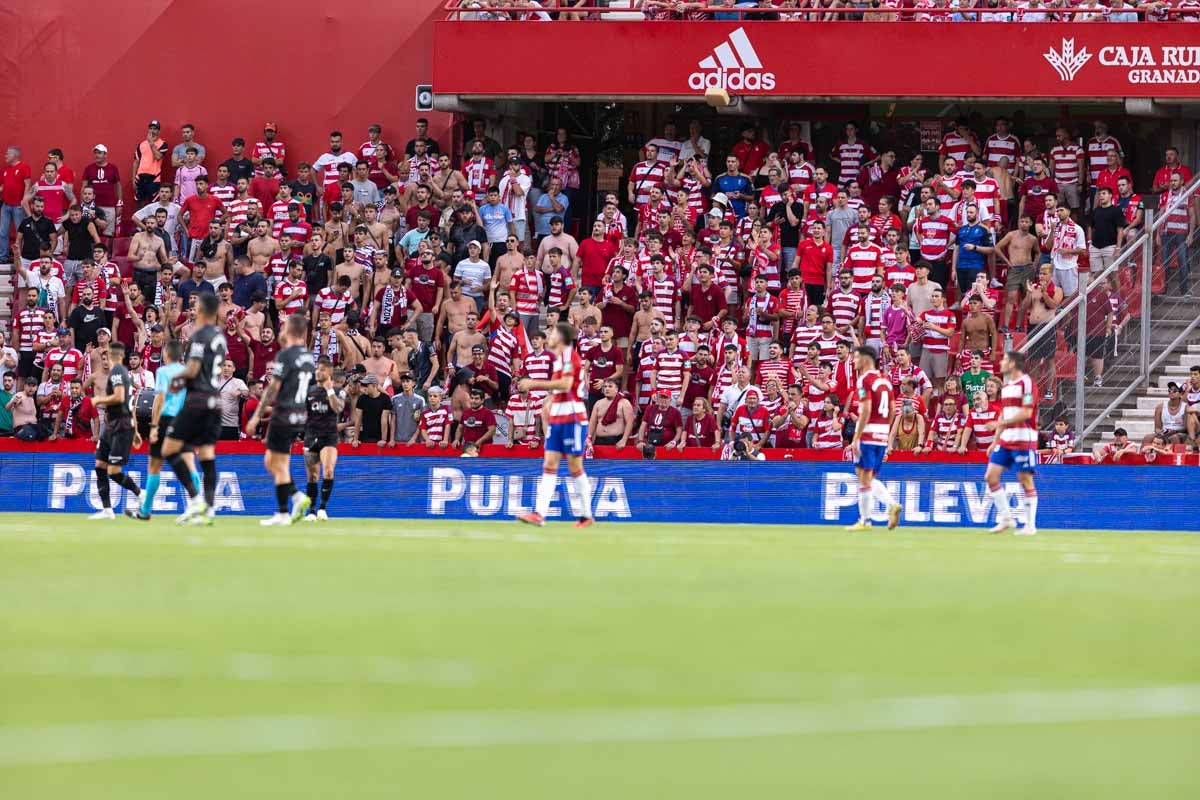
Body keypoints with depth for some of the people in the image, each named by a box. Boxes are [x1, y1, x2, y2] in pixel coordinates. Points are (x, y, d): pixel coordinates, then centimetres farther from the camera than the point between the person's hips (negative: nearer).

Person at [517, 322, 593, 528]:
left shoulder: (569, 355, -13)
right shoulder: (559, 357, 16)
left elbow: (566, 384, -24)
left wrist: (535, 384, -19)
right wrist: (532, 385, 10)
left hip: (572, 418, -9)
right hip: (557, 418, 9)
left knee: (575, 468, -2)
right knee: (549, 466, 0)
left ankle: (586, 515, 8)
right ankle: (539, 513, -6)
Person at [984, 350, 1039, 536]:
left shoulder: (1026, 383, -10)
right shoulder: (1006, 386, 17)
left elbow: (1026, 413, -18)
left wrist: (1001, 423, -18)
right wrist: (995, 441, 19)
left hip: (1023, 440, -9)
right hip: (1005, 440, 9)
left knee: (1026, 480, -4)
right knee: (991, 476, 1)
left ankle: (1030, 525, 2)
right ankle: (1006, 519, 9)